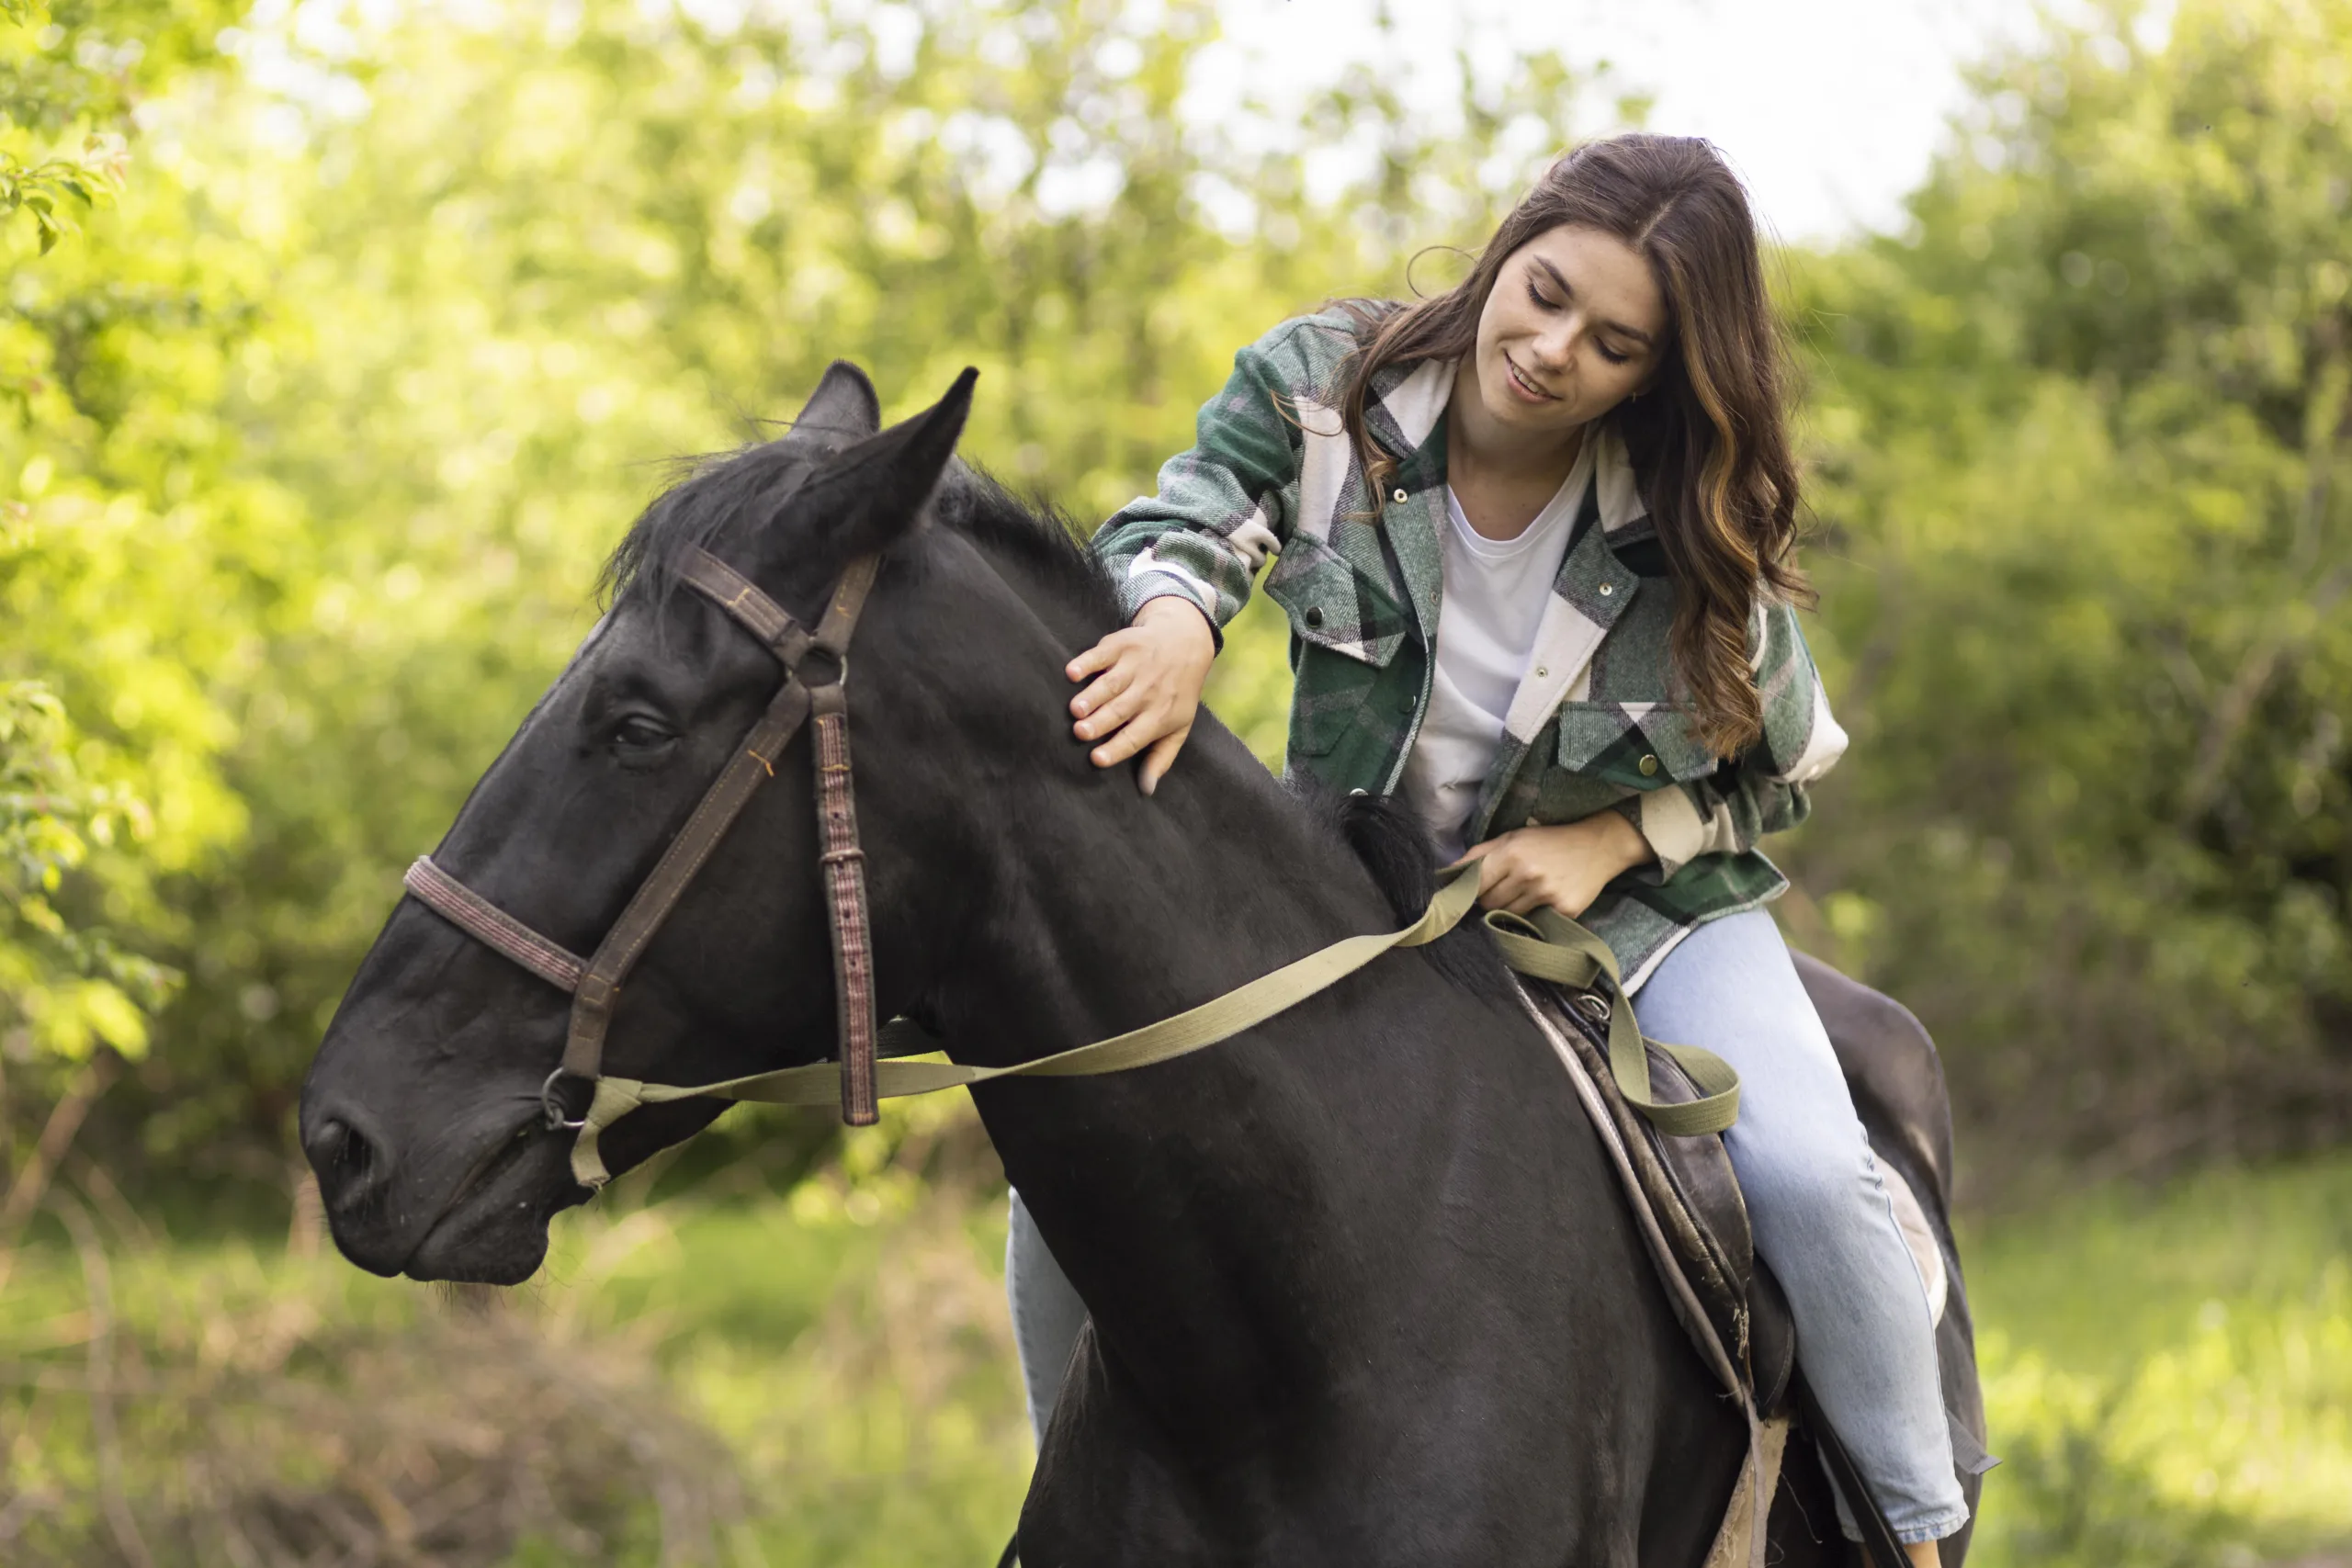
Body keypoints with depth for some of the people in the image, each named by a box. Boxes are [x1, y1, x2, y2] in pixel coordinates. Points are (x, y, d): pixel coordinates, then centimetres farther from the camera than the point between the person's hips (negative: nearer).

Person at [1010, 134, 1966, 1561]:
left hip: (1637, 900, -1)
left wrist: (1608, 843, -20)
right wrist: (1175, 620, -42)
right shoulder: (1325, 381, -16)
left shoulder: (1697, 534, -17)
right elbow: (1179, 525, -17)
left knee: (1807, 1173, -26)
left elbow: (1787, 768, -5)